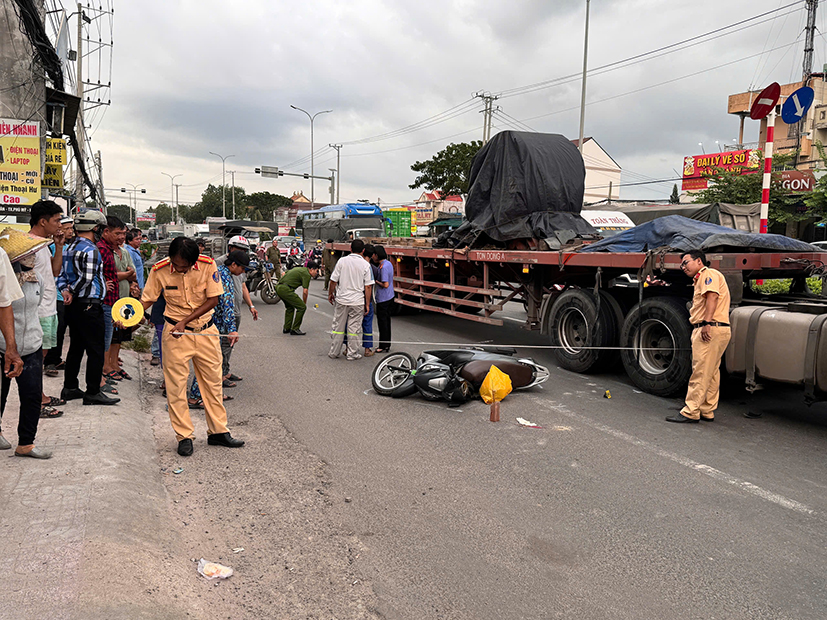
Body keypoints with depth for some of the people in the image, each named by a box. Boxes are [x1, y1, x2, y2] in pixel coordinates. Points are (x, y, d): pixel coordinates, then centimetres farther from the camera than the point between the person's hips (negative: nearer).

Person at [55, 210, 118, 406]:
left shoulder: (69, 247, 14)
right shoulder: (90, 250, -16)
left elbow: (61, 273, 13)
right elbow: (86, 279, -20)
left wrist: (65, 291, -1)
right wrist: (72, 293, -5)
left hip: (73, 307, 10)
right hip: (89, 306, -10)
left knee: (76, 347, 17)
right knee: (96, 350, -3)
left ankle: (69, 388, 24)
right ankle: (93, 393, 1)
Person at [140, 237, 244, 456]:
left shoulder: (208, 265, -14)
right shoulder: (159, 270, -13)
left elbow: (213, 300, -10)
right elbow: (147, 299, -3)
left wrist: (185, 321, -17)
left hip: (206, 331, 1)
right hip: (175, 332, -1)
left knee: (213, 381, 8)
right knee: (176, 385, 0)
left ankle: (218, 432, 21)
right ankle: (184, 436, 13)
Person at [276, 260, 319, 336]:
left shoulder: (299, 269, 23)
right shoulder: (307, 274, -4)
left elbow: (284, 274, 28)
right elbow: (305, 291, -6)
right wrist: (305, 303, 8)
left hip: (278, 287, 10)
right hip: (286, 289, -10)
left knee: (290, 307, 27)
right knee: (302, 307, -3)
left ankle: (286, 328, 27)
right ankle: (295, 329, 2)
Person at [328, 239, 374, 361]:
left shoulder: (342, 261, -4)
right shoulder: (365, 265, -5)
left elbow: (333, 281, -2)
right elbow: (368, 287, -6)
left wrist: (330, 294, 15)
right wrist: (367, 304, 1)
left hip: (341, 300, 1)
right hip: (357, 301, -1)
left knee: (338, 327, 11)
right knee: (354, 328, 7)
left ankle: (334, 352, 19)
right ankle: (352, 353, 14)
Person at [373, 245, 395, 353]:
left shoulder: (383, 267, -22)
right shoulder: (389, 263, 8)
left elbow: (385, 284, -26)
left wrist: (375, 281, -12)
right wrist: (376, 278, 8)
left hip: (383, 299, -10)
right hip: (389, 297, 10)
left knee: (382, 322, -1)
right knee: (386, 321, 16)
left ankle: (384, 346, 6)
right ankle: (387, 344, 24)